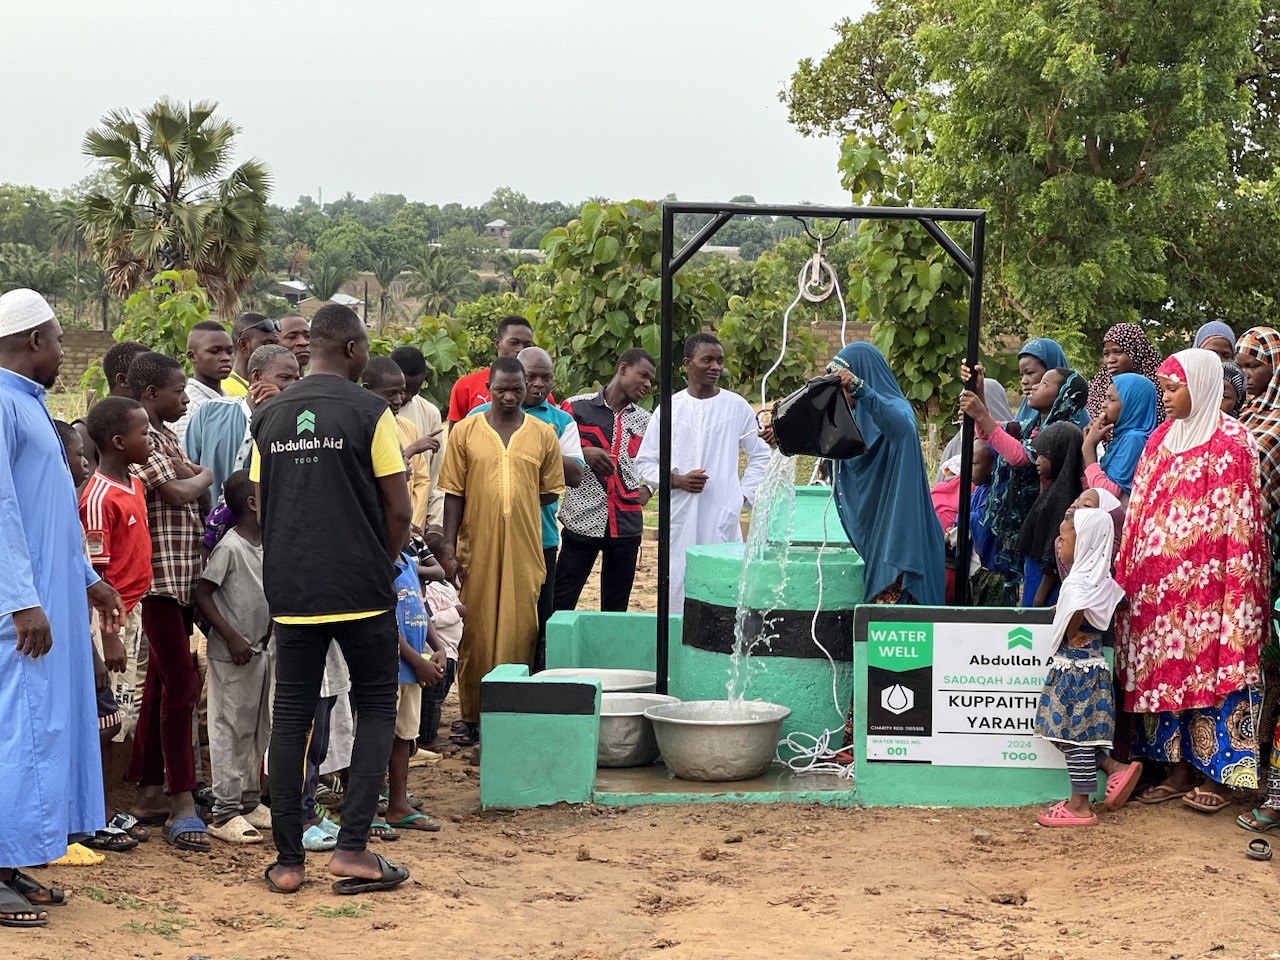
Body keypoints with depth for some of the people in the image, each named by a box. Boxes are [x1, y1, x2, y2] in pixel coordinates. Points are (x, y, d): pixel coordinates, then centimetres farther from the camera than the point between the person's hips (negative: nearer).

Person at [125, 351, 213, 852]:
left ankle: (149, 791, 20)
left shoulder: (167, 438, 18)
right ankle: (183, 806, -7)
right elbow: (177, 493, -20)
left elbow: (201, 504, 17)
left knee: (162, 684, 13)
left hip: (182, 578, 9)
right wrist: (203, 475, -1)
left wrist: (190, 475, -3)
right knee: (181, 685, -10)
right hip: (156, 578, -9)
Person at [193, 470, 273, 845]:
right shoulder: (230, 547, -16)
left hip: (260, 651, 9)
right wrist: (232, 638, -20)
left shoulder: (266, 546, 10)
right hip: (231, 655, -9)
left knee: (258, 730, 14)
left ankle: (250, 802, 25)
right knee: (230, 730, -5)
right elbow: (202, 594, -17)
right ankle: (225, 813, -1)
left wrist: (268, 635, 10)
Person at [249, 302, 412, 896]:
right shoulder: (369, 411, -7)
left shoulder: (269, 417, 7)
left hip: (289, 588, 4)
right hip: (360, 589, -4)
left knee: (291, 714, 9)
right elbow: (398, 511, -7)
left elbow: (260, 508, 11)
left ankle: (288, 860, 11)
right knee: (376, 706, 8)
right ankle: (352, 847, 0)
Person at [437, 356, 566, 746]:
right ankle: (471, 715, 13)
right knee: (475, 630, 3)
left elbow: (551, 490, 11)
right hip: (477, 548, -1)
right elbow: (453, 493, 2)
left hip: (525, 548, 1)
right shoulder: (465, 431, 5)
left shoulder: (543, 434, 7)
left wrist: (515, 503, -1)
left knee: (519, 627, 0)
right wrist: (448, 545, -5)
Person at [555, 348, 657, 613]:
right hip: (583, 519, -4)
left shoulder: (644, 421, 14)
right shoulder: (577, 407, 1)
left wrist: (647, 488, 9)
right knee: (561, 601, -5)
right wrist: (584, 454, -12)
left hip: (626, 523, 4)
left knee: (616, 606, 7)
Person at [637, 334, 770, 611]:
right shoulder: (669, 408, 6)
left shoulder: (737, 407, 6)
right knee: (678, 590, -1)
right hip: (680, 517, 1)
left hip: (724, 518, -1)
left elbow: (760, 456, 15)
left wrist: (743, 495, 4)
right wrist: (678, 480, -7)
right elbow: (645, 462, 10)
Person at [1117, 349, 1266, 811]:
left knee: (1210, 666, -2)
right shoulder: (1162, 438, 12)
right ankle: (1180, 768, 15)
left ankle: (1217, 773, 7)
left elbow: (1239, 519, -10)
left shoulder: (1232, 442, -7)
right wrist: (1128, 572, 10)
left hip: (1205, 577, -6)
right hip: (1160, 578, 6)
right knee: (1166, 667, 7)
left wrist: (1236, 584, -15)